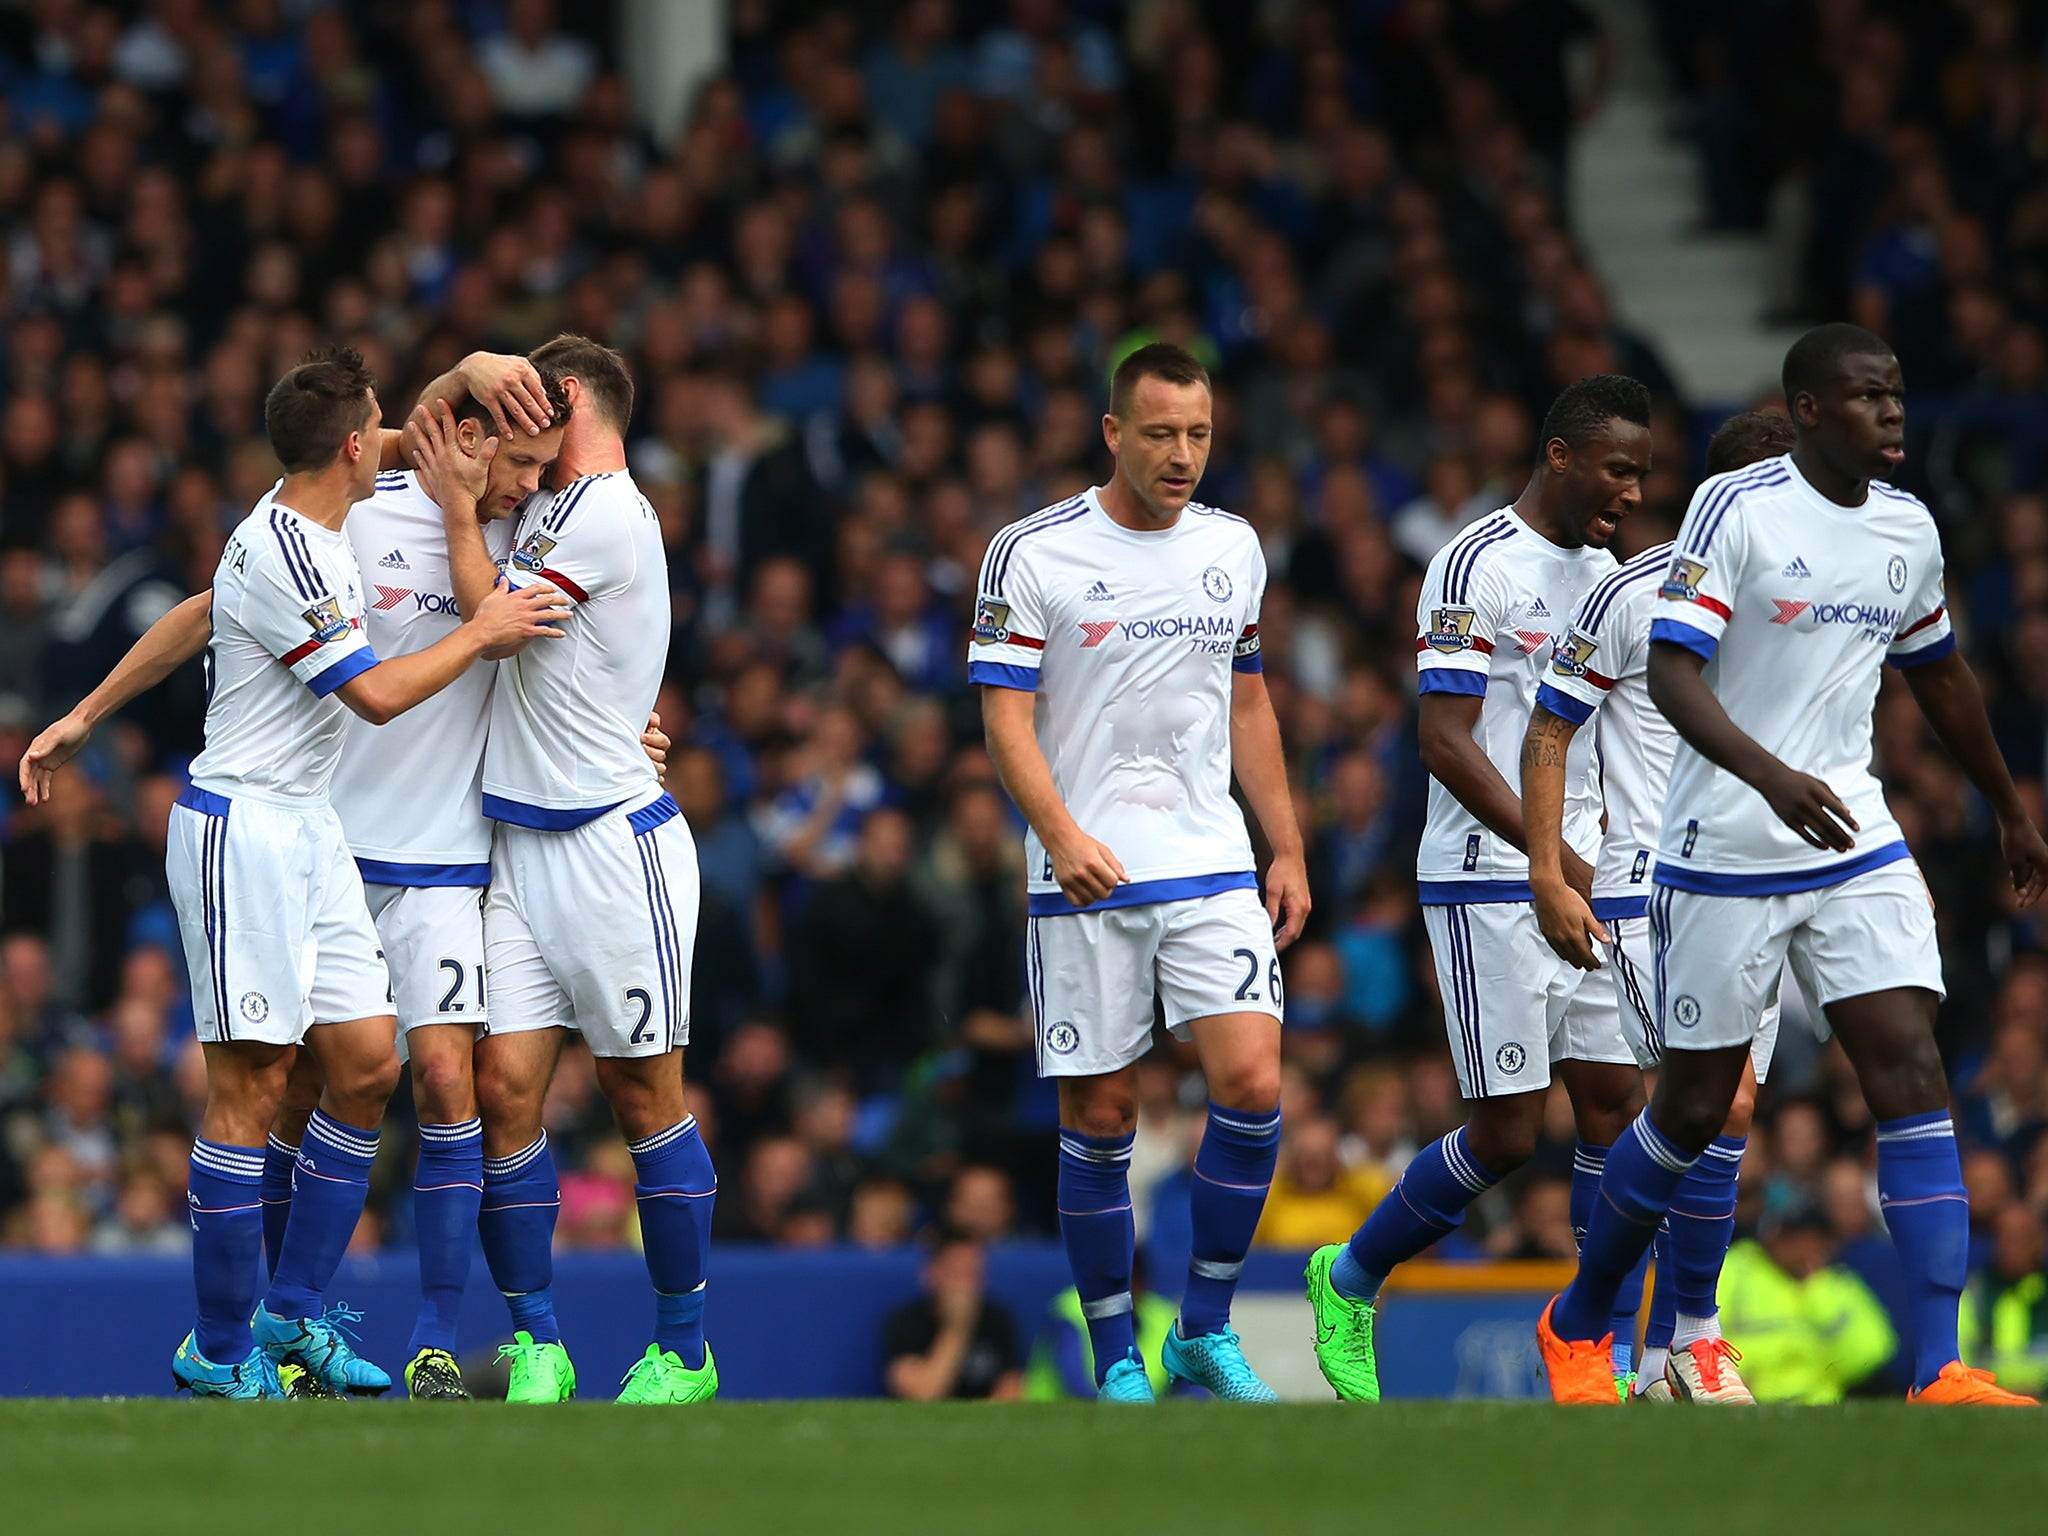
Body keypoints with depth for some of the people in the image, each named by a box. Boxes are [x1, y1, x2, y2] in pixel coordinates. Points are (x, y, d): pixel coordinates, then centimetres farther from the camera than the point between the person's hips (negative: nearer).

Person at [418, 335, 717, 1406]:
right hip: (521, 848, 8)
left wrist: (458, 507, 0)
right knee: (504, 1087, -2)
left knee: (644, 1098, 0)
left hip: (614, 843, -8)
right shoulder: (544, 511, 17)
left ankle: (682, 1349, 8)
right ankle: (535, 1344, 4)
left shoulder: (610, 512, -10)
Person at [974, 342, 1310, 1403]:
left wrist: (1288, 851, 15)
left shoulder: (1233, 548, 10)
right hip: (1086, 880, -3)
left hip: (1213, 873, 3)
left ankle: (1206, 1328, 2)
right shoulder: (1034, 553, -4)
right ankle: (1116, 1361, 11)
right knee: (1100, 1116, 0)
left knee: (1253, 1084, -12)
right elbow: (1007, 716, -8)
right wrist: (1061, 833, -22)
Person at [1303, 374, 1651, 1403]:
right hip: (1490, 882, -8)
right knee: (1508, 1133, -7)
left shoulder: (1605, 573, 13)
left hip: (1585, 880, 8)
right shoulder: (1477, 566, -13)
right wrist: (1557, 858, -25)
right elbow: (1445, 744, -18)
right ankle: (1349, 1281, 13)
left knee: (1615, 1101, 0)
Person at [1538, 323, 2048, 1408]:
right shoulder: (1737, 508, -12)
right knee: (1695, 1108, 4)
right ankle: (1577, 1326, 28)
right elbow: (1672, 673, -20)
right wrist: (1773, 777, -35)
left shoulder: (1909, 528, 8)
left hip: (1857, 848, 5)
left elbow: (1938, 675, 24)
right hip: (1726, 857, -5)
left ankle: (1940, 1373, -16)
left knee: (1912, 1073, -11)